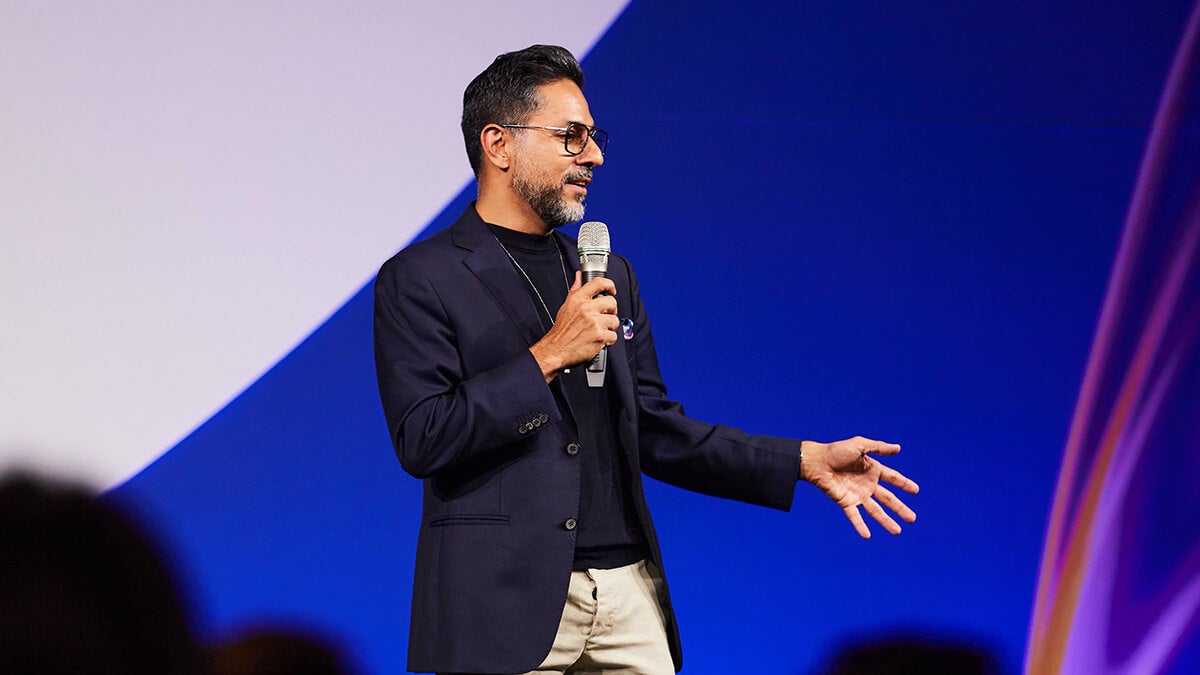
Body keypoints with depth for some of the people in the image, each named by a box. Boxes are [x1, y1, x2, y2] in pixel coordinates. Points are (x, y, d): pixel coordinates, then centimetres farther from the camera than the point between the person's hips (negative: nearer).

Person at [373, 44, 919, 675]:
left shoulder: (611, 274, 17)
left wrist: (806, 461, 9)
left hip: (629, 596, 6)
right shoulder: (418, 279, -3)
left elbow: (652, 429, 17)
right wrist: (549, 356, -15)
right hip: (506, 604, -5)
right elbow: (422, 439, -13)